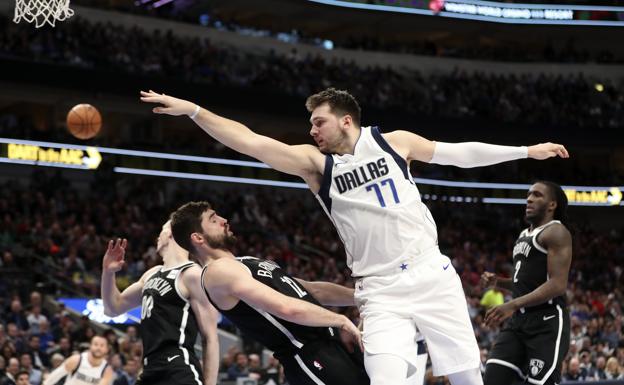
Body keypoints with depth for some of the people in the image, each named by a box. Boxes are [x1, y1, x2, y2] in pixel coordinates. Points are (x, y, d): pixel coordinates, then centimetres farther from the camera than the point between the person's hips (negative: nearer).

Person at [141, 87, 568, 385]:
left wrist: (527, 151, 17)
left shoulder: (393, 141, 4)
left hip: (432, 274, 1)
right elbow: (251, 142, -8)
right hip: (382, 290, -1)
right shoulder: (315, 162, 1)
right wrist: (193, 110, -17)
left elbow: (460, 153, 13)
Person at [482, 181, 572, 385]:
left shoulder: (555, 232, -9)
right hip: (519, 321, 9)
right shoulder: (524, 235, 21)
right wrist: (497, 282, 11)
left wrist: (513, 305, -25)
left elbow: (558, 285, -19)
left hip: (547, 323, -9)